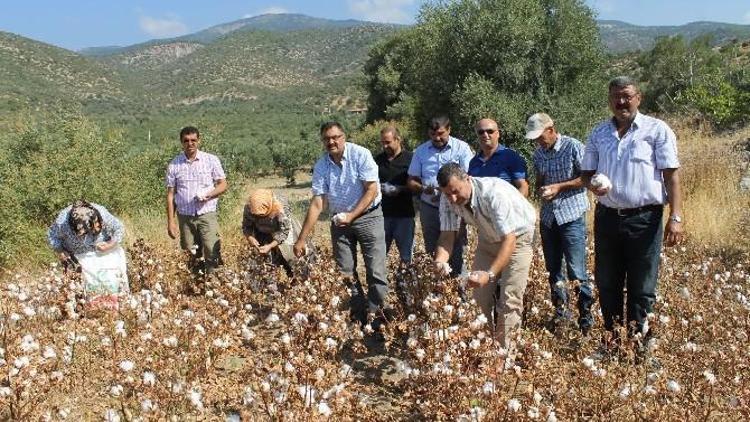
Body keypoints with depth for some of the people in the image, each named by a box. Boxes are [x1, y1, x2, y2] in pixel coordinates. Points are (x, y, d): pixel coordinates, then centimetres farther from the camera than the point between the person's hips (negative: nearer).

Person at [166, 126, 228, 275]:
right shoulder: (174, 165, 4)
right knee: (191, 257, 6)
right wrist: (170, 221, 2)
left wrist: (208, 195, -15)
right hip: (185, 217, 2)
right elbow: (170, 194, 6)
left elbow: (223, 184, 4)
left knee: (213, 256, -10)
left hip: (207, 214, -2)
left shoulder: (211, 160, 0)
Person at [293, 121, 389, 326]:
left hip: (368, 216, -4)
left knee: (376, 271, -5)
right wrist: (301, 239, -10)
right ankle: (358, 315, 22)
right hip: (339, 221, 4)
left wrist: (351, 216, -21)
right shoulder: (321, 166, -5)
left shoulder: (360, 154, -14)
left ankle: (376, 315, 8)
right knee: (345, 272, 8)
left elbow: (372, 190, -14)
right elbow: (317, 204, -6)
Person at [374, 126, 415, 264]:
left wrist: (400, 189, -16)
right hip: (382, 213, 3)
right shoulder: (378, 159, 10)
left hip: (404, 214, -3)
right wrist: (379, 187, -2)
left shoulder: (410, 159, -2)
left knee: (406, 254, 4)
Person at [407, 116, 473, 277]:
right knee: (432, 252, 11)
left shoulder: (461, 148, -4)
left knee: (456, 252, 1)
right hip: (429, 208, 4)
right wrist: (424, 188, -15)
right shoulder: (421, 151, 6)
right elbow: (411, 181, 7)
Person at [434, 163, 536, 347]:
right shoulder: (448, 199, -20)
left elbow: (509, 240, -40)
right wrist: (440, 260, -39)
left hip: (517, 237, -5)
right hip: (488, 239, 5)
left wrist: (490, 274, -51)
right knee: (480, 297, 5)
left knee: (509, 301, -12)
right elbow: (447, 236, -17)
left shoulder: (495, 193, -38)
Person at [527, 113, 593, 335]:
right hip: (548, 217, 6)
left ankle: (586, 317, 7)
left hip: (572, 216, -6)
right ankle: (561, 312, 26)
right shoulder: (538, 154, 10)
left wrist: (559, 187, -16)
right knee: (553, 268, 13)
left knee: (576, 271, -5)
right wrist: (541, 191, -4)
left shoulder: (573, 146, -8)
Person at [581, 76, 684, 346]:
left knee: (641, 286, 4)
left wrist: (676, 217, -14)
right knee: (606, 283, 12)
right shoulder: (599, 133, 10)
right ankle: (612, 337, 27)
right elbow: (586, 172, 15)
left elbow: (671, 174, -6)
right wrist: (592, 185, -9)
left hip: (644, 219, -4)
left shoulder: (657, 130, -2)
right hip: (607, 218, 4)